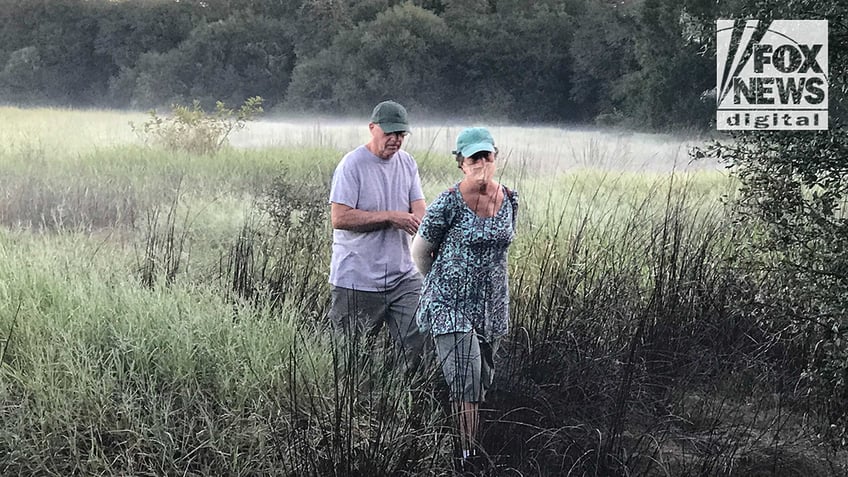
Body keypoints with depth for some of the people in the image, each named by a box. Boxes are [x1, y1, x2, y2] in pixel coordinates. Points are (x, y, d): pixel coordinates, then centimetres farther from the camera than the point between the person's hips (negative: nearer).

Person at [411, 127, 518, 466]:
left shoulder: (509, 199, 2)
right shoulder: (449, 203, -15)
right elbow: (419, 251, -2)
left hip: (492, 307, 6)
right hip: (452, 307, -6)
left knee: (481, 386, 13)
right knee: (466, 389, -13)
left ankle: (472, 449, 25)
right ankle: (468, 458, -6)